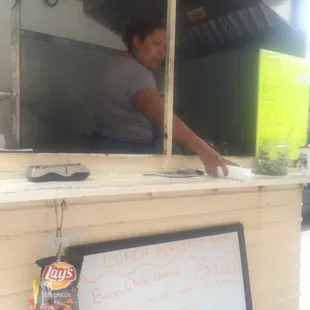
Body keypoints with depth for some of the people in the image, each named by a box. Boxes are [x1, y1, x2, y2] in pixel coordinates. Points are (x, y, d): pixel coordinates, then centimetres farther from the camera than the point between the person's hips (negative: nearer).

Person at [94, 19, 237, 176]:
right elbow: (162, 116, -39)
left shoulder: (118, 63, 12)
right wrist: (204, 150, -47)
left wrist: (154, 98, 9)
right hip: (129, 151, -11)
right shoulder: (137, 73, -22)